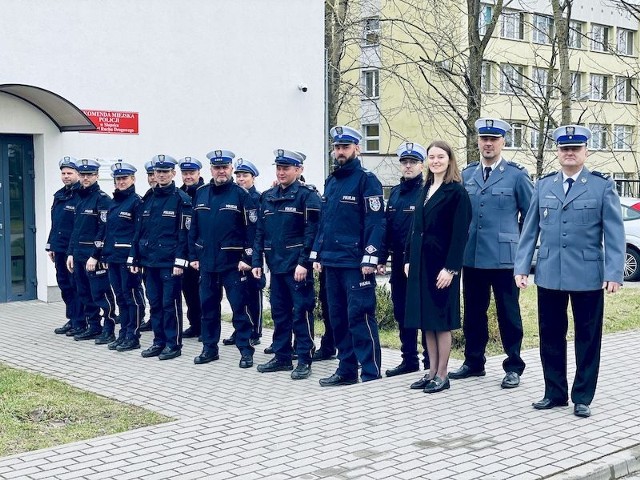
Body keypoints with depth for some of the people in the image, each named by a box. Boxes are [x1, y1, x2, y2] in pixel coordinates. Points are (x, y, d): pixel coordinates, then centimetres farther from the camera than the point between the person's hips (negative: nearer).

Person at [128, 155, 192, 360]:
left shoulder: (181, 199, -5)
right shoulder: (148, 200, 13)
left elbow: (184, 233, -10)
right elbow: (139, 231, 14)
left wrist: (179, 261, -16)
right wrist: (134, 258, 9)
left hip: (169, 262, -6)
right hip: (149, 260, 6)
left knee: (170, 303, -1)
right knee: (155, 303, 11)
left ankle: (174, 344, 8)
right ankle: (159, 342, 21)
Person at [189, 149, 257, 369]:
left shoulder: (241, 194, -6)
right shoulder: (200, 194, 8)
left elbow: (252, 229, -9)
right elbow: (193, 227, 11)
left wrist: (247, 258, -14)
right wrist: (193, 256, 8)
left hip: (233, 262, -5)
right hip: (206, 262, 5)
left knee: (239, 307, 0)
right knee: (208, 307, 12)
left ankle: (246, 351, 7)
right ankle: (210, 348, 23)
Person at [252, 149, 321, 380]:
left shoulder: (307, 195, -7)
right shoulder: (267, 197, 13)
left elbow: (312, 231, -14)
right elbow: (260, 231, 14)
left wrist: (304, 262, -20)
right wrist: (257, 261, 8)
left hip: (297, 266, -7)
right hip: (276, 265, 7)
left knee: (301, 312, -1)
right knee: (279, 312, 12)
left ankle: (304, 360, 5)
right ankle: (282, 357, 22)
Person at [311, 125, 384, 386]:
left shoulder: (366, 180, -6)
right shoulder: (331, 182, 16)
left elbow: (375, 221, -13)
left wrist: (370, 258, -19)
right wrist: (317, 254, 16)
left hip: (356, 264, -8)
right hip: (332, 262, 8)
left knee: (360, 317, -7)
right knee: (338, 318, 12)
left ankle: (371, 375, -1)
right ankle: (347, 370, 21)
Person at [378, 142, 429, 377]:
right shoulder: (395, 192, 13)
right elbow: (387, 226, 13)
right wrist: (382, 258, 9)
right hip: (399, 263, 7)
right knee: (402, 313, 11)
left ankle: (431, 362, 10)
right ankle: (409, 360, 21)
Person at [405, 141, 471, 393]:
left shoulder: (456, 191, -8)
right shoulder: (425, 190, 14)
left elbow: (460, 233, -13)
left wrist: (450, 268, -18)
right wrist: (408, 259, 10)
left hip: (442, 262, -7)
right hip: (420, 261, 7)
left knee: (441, 318, -1)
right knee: (426, 319, 10)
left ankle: (442, 375, 8)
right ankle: (432, 371, 19)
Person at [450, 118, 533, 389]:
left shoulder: (516, 175, -2)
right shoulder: (466, 174, 10)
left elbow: (531, 214, 3)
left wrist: (521, 244, 2)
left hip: (504, 258, -4)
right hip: (471, 257, 4)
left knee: (508, 314, 3)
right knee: (473, 313, 13)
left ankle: (513, 367, 14)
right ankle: (474, 363, 25)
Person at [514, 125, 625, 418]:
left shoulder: (602, 186, 0)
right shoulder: (543, 186, 9)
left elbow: (614, 233, -3)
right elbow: (530, 229, 10)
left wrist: (614, 273, -11)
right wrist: (522, 267, 3)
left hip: (588, 276, -3)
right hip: (549, 275, 3)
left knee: (587, 338, 6)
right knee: (551, 336, 9)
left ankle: (582, 398, 18)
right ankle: (555, 393, 23)